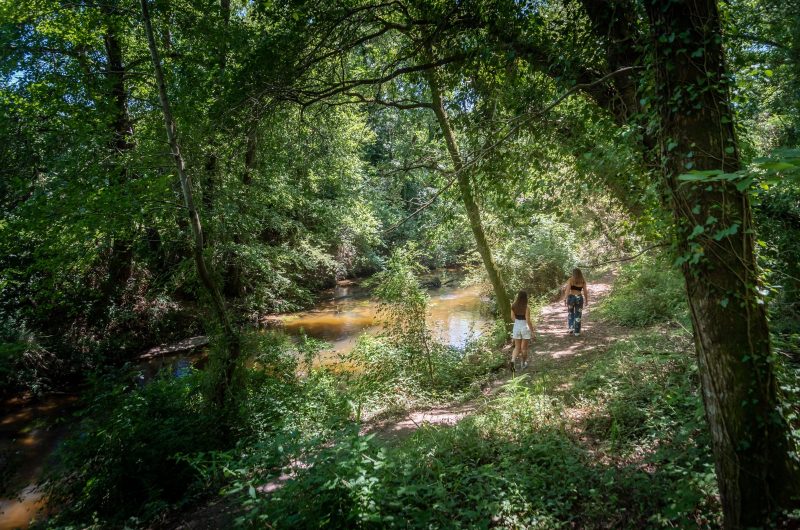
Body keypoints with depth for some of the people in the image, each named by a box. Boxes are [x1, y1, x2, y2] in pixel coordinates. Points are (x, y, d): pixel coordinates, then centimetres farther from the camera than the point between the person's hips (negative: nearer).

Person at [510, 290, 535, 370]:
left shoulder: (513, 306, -6)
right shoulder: (526, 308, -18)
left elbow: (513, 318, 3)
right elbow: (528, 321, -17)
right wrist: (532, 330, -6)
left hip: (516, 327, 3)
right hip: (525, 328, -3)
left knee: (517, 347, 13)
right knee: (524, 348, 14)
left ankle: (513, 360, -11)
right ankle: (523, 364, 26)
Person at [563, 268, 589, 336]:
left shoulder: (570, 280, -2)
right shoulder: (583, 281, 4)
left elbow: (567, 289, -12)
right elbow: (585, 292, 2)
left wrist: (565, 298, -15)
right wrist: (586, 301, 12)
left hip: (571, 298, -1)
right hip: (579, 298, 1)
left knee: (570, 314, 19)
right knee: (577, 316, 8)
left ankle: (571, 328, 4)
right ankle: (576, 332, 9)